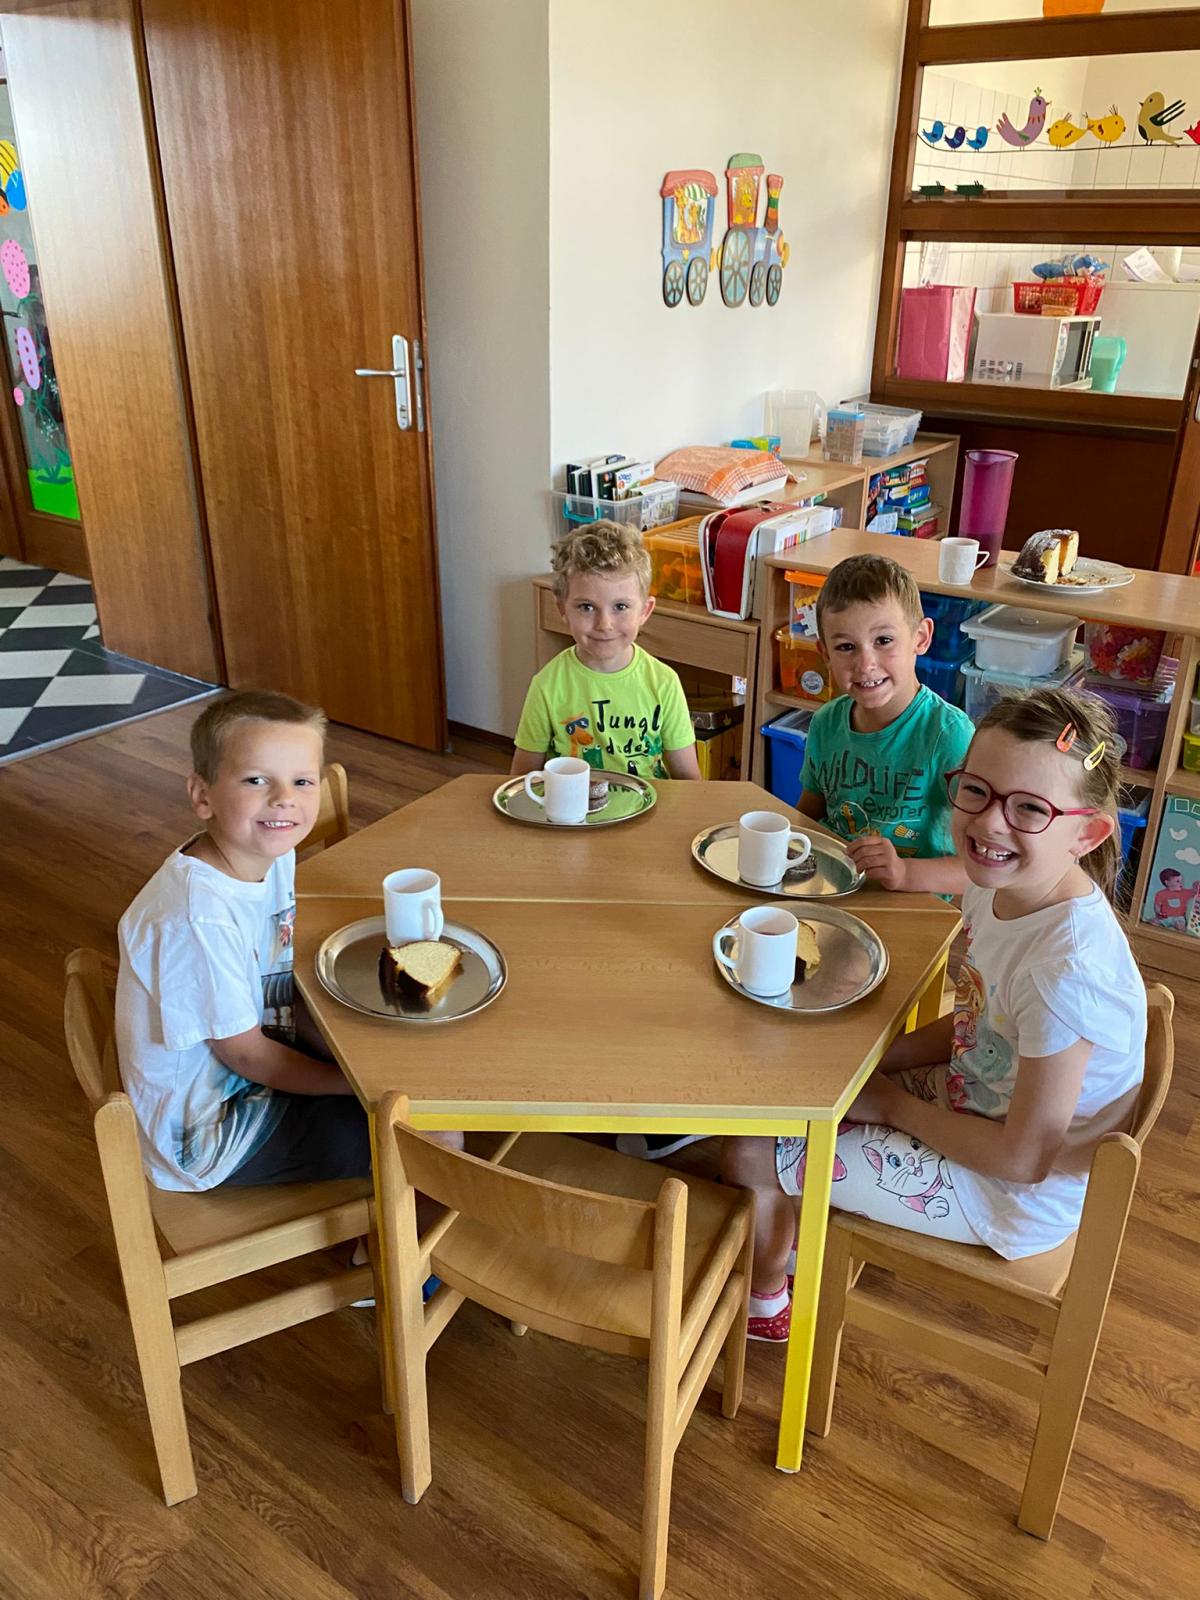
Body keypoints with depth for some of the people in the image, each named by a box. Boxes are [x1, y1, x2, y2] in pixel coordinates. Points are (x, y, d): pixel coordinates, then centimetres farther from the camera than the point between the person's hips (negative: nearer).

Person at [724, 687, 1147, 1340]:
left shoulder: (1067, 966, -35)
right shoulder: (997, 889, -9)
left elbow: (1026, 1156, -27)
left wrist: (893, 1103, -15)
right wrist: (875, 1060, -6)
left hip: (1013, 1197, -8)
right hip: (971, 1101, 8)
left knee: (749, 1156, -5)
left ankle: (764, 1300, 28)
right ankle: (793, 1242, 37)